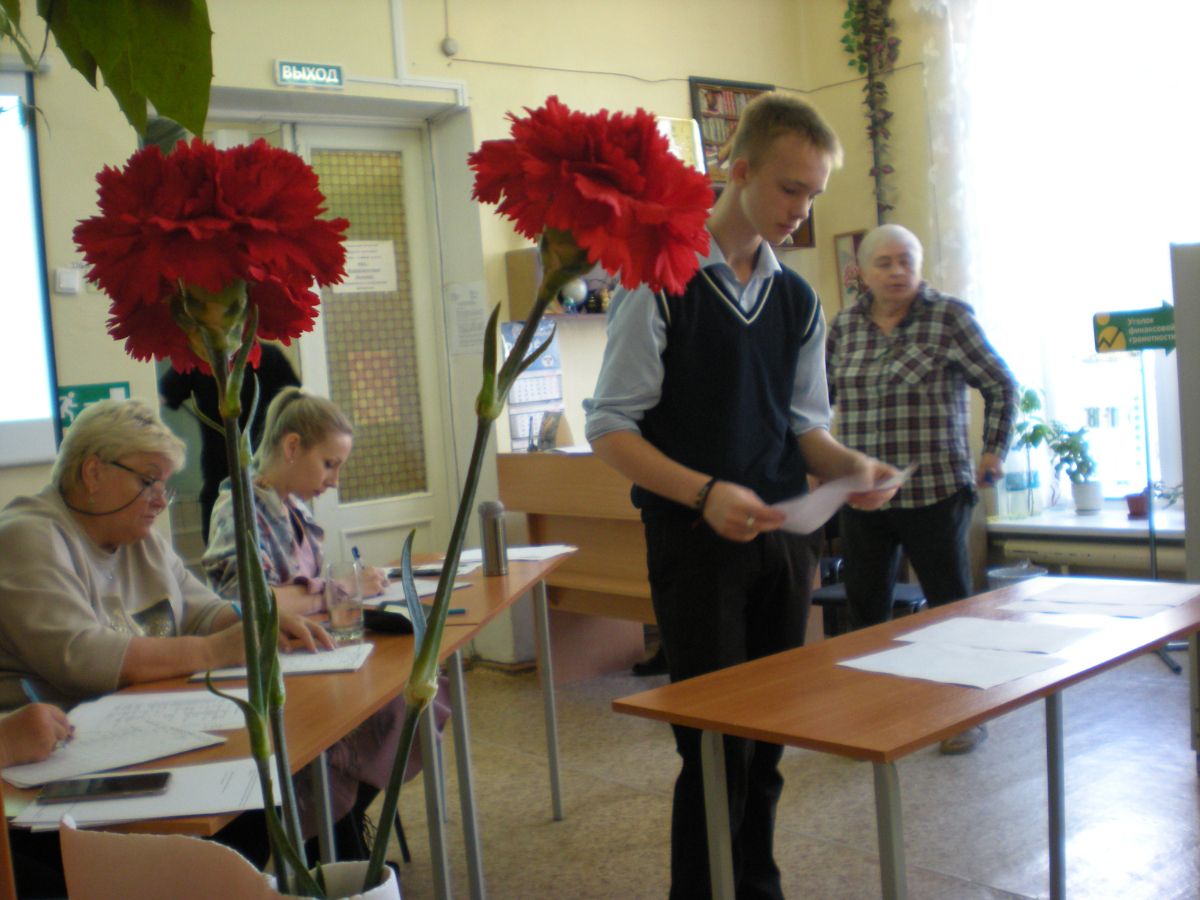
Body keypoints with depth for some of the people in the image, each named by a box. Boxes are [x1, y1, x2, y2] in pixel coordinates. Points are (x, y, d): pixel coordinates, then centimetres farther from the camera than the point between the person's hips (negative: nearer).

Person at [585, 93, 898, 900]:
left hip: (782, 534, 6)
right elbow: (611, 429, -11)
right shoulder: (662, 281, -9)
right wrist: (705, 493, -25)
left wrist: (850, 465, -7)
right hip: (695, 537, -6)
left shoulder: (799, 300, 10)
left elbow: (805, 425, 15)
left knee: (769, 740, 13)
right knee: (719, 748, -1)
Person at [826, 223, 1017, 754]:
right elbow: (821, 395, 21)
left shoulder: (949, 317, -3)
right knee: (865, 607, 9)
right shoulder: (844, 326, 8)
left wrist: (994, 451, -1)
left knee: (951, 603, 6)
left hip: (934, 492, -3)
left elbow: (1001, 386, 4)